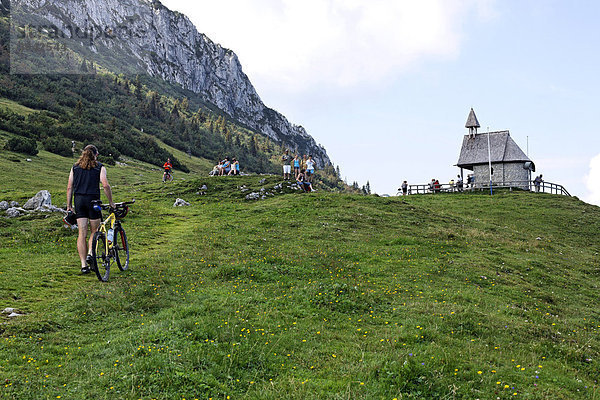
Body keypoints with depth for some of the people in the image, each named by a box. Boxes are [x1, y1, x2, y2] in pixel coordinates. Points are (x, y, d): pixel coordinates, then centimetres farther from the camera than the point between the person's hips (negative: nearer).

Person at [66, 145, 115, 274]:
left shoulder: (75, 167, 11)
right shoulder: (99, 167, 1)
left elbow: (69, 187, 8)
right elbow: (105, 185, -11)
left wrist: (69, 206, 12)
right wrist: (111, 202, -3)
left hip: (79, 200, 3)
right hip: (93, 200, -3)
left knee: (82, 233, 3)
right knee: (94, 231, 14)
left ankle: (84, 264, 2)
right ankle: (90, 254, -6)